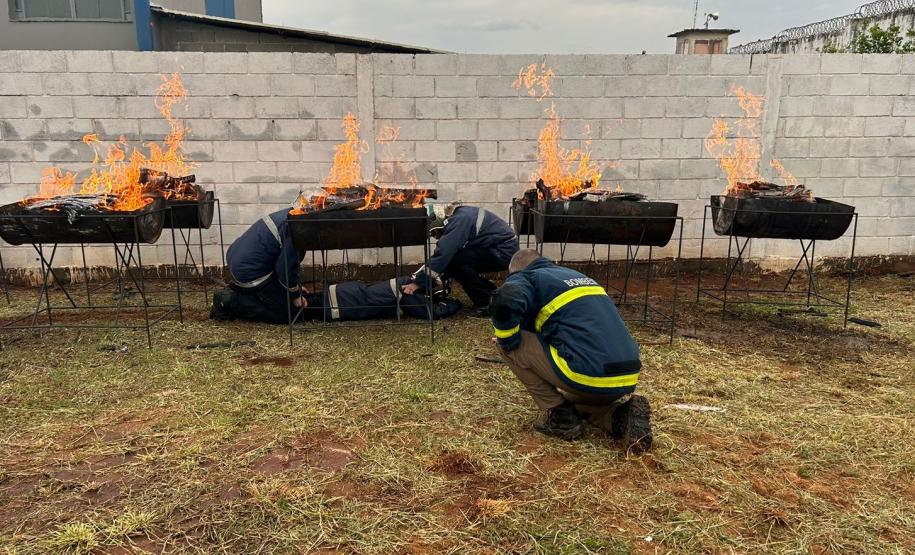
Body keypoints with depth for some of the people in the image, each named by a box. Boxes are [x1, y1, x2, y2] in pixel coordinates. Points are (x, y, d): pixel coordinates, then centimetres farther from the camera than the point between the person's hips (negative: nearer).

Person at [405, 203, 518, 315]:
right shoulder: (458, 215, 8)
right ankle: (493, 294, 14)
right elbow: (444, 251, 13)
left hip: (504, 252, -10)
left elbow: (443, 253, -27)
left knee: (455, 261, -20)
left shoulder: (460, 219, -21)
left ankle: (486, 304, -9)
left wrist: (418, 282, -23)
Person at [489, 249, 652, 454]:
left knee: (510, 345, 7)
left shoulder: (527, 278, 5)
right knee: (575, 398, 37)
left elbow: (505, 302, -20)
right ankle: (622, 415, 8)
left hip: (589, 375, -8)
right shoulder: (578, 276, 27)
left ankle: (560, 416, 7)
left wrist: (507, 340, 0)